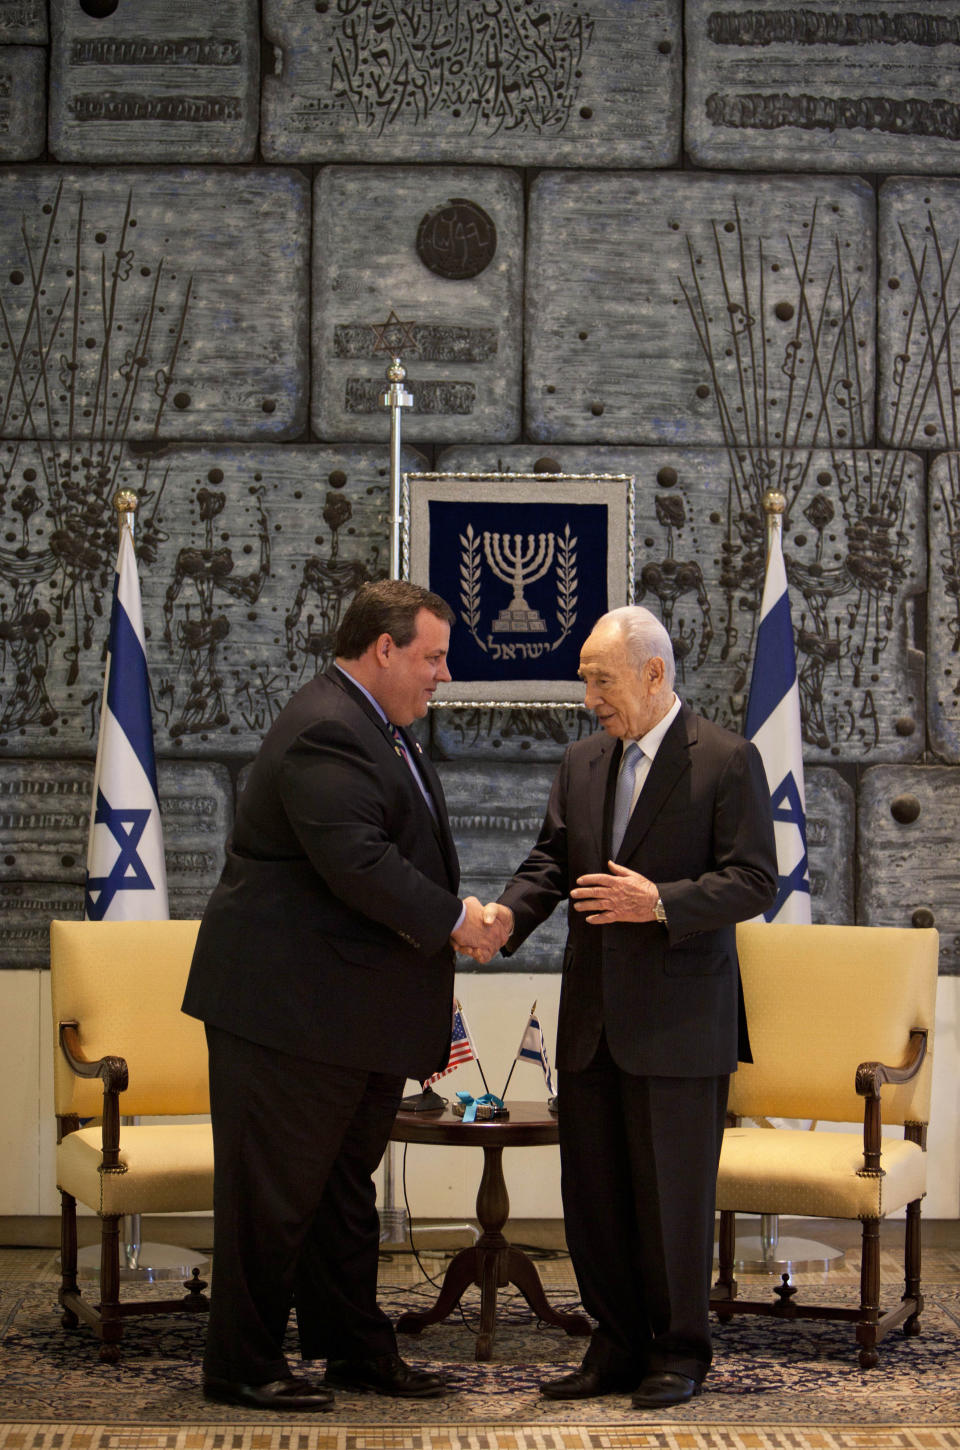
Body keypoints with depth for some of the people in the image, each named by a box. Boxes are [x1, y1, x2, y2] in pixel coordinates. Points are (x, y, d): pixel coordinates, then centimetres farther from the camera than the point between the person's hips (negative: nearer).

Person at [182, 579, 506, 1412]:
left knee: (346, 1186, 17)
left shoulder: (375, 728, 16)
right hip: (292, 1007, -11)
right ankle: (242, 1366, 10)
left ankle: (357, 1350, 26)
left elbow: (398, 853, 23)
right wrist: (452, 919, -17)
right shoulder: (325, 732, -19)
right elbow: (355, 862, -27)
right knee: (275, 1189, -1)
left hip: (359, 1012, 11)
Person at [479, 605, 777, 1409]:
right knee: (592, 1189, 10)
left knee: (673, 1193, 2)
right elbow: (552, 859, 12)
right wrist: (509, 913, -8)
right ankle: (618, 1344, 23)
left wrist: (661, 903, -23)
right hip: (592, 1018, 6)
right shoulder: (582, 763, 12)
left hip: (678, 1020, -6)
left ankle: (679, 1351, 16)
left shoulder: (728, 760, -7)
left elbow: (755, 880, -11)